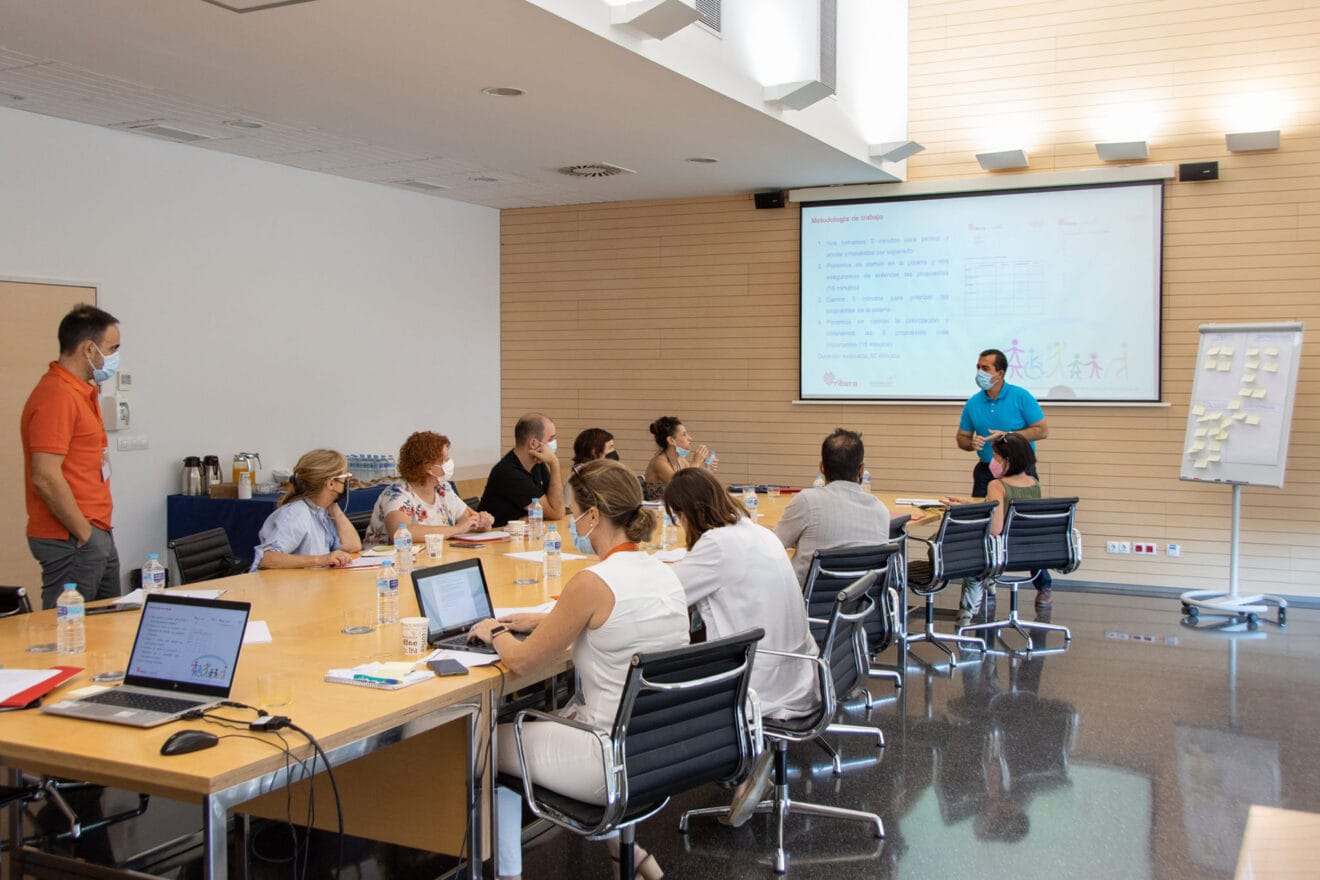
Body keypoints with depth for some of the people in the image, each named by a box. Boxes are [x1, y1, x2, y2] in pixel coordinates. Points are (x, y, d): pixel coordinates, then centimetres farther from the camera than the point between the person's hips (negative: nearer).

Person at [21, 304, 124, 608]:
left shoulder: (84, 392, 14)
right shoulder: (56, 397, -17)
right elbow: (46, 478, -24)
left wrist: (99, 529, 16)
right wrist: (84, 534, -16)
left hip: (98, 535, 10)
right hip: (72, 541, -10)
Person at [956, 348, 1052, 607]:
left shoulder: (1021, 397, -7)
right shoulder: (973, 403, 4)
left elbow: (1042, 430, -8)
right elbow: (962, 438, 11)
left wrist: (1008, 435, -19)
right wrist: (972, 443, -13)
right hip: (987, 470, 4)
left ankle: (1043, 587, 10)